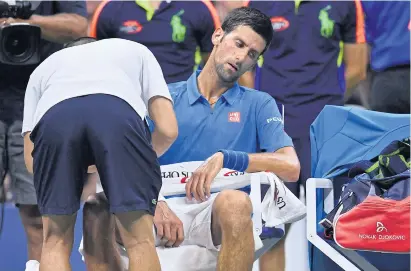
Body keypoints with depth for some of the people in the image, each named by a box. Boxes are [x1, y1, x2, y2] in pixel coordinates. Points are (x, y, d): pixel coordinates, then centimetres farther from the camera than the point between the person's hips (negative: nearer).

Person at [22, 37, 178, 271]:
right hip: (120, 114, -1)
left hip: (52, 118, 1)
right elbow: (168, 129, 26)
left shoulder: (45, 67, 43)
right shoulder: (137, 50, 42)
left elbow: (31, 158, 31)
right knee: (140, 241, 7)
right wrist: (140, 162, 47)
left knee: (56, 242, 14)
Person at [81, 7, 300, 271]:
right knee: (98, 210, -29)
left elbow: (290, 167, -1)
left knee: (234, 202, -38)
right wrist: (155, 202, -19)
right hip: (164, 209, 1)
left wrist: (225, 158, -15)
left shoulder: (259, 105, 14)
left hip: (219, 219, -1)